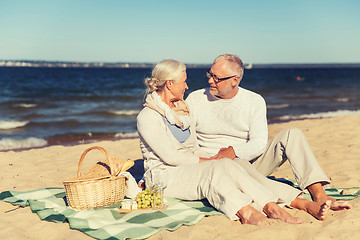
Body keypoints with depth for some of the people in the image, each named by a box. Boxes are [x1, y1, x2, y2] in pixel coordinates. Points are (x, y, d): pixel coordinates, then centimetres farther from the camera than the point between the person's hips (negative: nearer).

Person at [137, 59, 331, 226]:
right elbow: (171, 156, -16)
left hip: (190, 169, 6)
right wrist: (211, 160, -11)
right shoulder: (147, 117, -9)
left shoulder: (183, 111, 17)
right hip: (164, 177, -6)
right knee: (214, 169, -33)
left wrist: (215, 159, -3)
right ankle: (246, 211, -57)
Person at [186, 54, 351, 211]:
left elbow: (258, 144, -9)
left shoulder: (255, 101, 2)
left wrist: (233, 152, -27)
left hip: (250, 161, 2)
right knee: (236, 165, -39)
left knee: (292, 135, -17)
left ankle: (319, 195, -32)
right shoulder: (195, 100, 1)